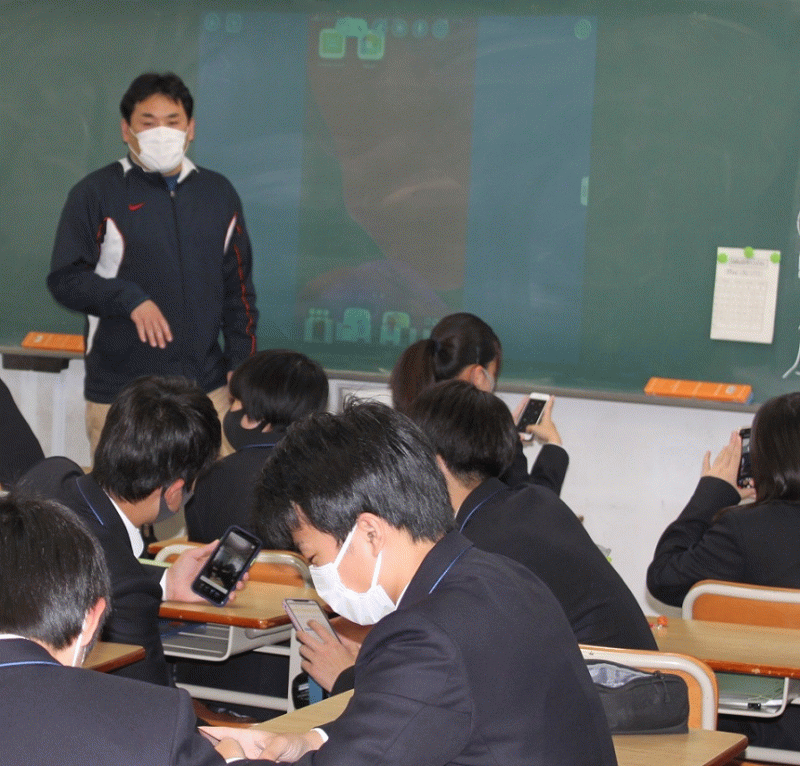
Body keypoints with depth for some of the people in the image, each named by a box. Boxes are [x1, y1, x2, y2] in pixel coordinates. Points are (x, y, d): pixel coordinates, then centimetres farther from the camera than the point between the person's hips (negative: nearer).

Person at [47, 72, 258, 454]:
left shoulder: (218, 193, 13)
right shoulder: (95, 193, 0)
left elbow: (238, 286, 17)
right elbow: (64, 279, -3)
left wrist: (241, 364, 10)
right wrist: (130, 298, -18)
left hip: (206, 387, 3)